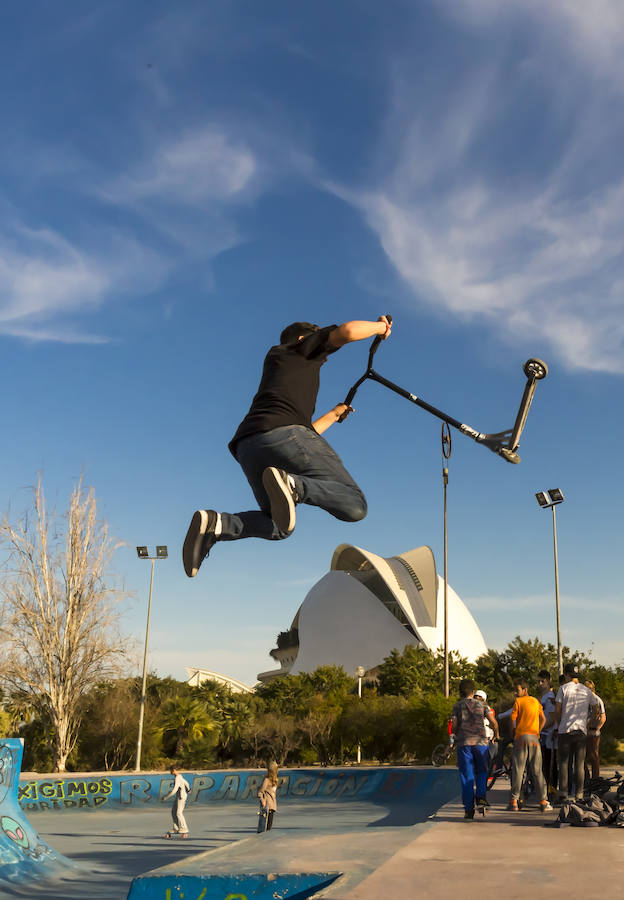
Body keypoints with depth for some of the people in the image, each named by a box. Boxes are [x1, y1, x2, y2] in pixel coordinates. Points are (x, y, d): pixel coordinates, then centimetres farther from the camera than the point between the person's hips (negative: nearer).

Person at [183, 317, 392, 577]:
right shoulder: (302, 346, 23)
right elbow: (347, 331, 3)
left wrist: (334, 414, 52)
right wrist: (380, 326, 22)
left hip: (246, 446, 7)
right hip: (282, 433, -7)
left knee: (278, 527, 22)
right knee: (355, 506, -7)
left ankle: (215, 523, -4)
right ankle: (291, 484, -32)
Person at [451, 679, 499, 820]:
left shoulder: (457, 706, 6)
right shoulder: (482, 705, 8)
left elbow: (453, 727, -1)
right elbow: (493, 722, 0)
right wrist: (496, 734, 17)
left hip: (463, 743, 0)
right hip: (480, 742, 0)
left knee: (466, 776, 5)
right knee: (481, 771, 16)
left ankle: (469, 809, 3)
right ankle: (481, 797, -7)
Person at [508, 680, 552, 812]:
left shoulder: (518, 701, -2)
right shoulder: (536, 701, 13)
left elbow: (513, 720, -6)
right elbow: (543, 719, 12)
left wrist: (513, 734, 7)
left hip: (521, 737, -4)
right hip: (534, 738, 4)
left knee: (517, 770, 0)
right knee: (537, 771, 7)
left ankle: (514, 801, 1)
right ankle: (543, 802, 4)